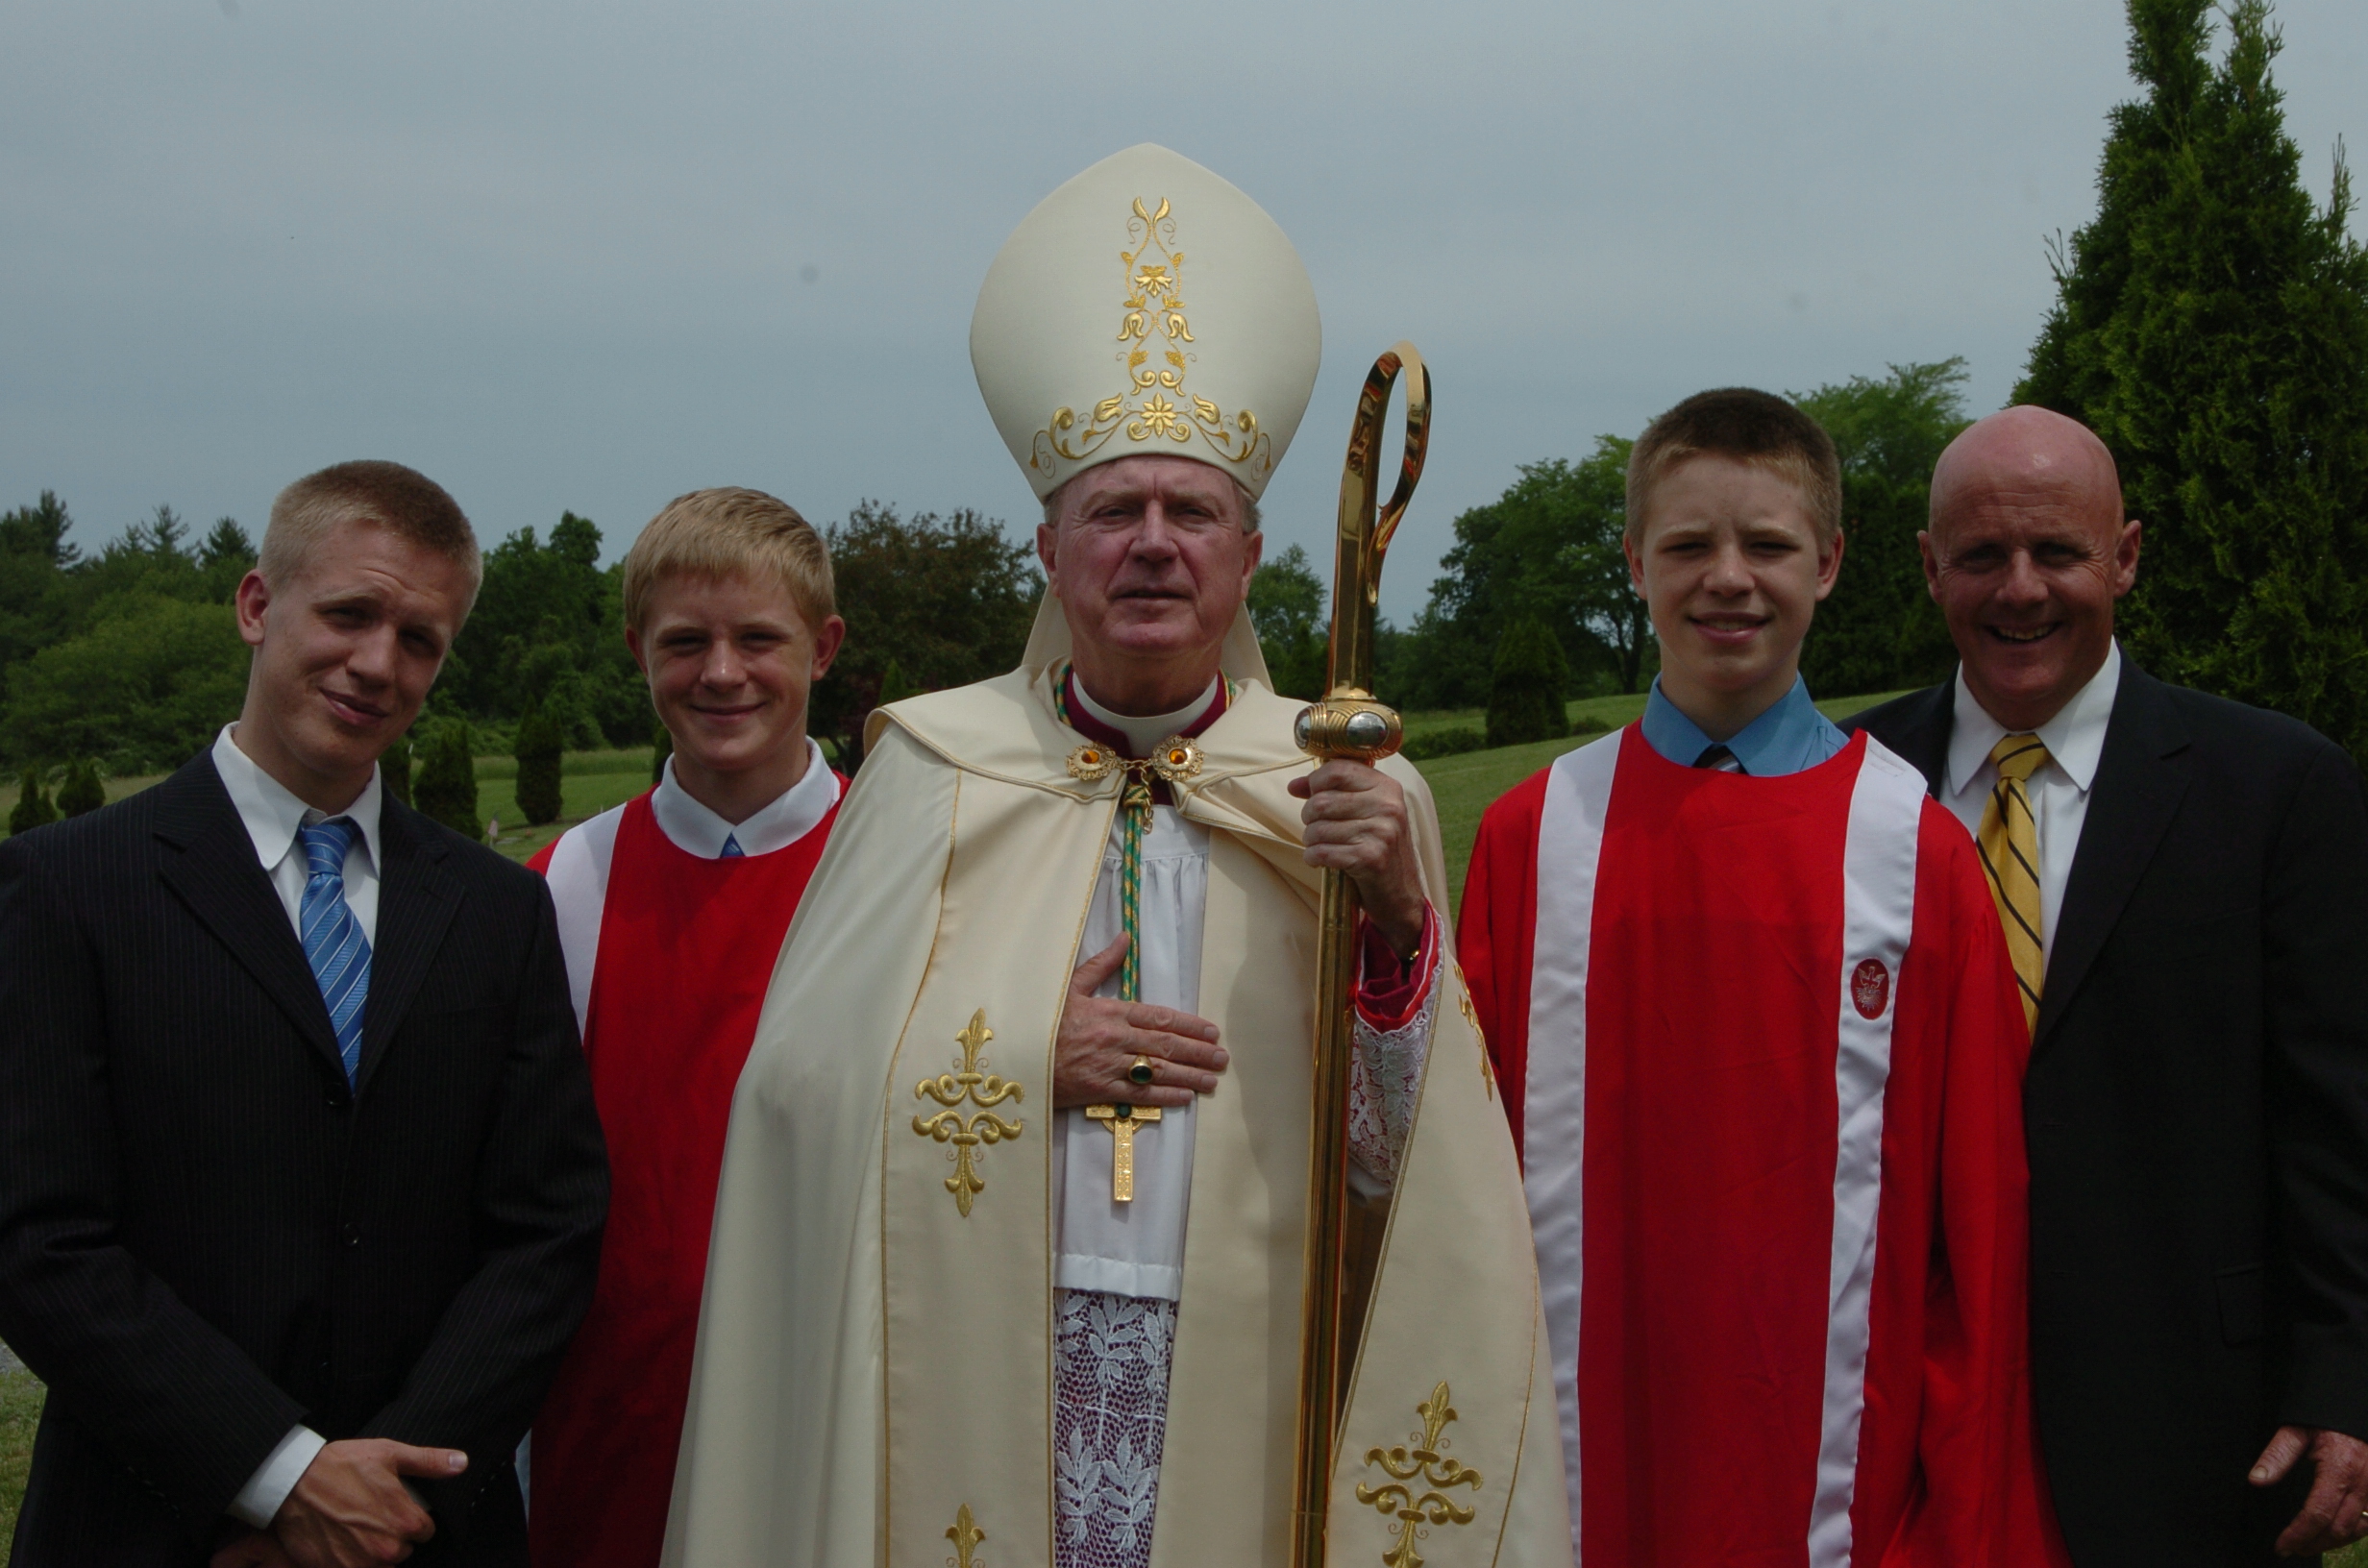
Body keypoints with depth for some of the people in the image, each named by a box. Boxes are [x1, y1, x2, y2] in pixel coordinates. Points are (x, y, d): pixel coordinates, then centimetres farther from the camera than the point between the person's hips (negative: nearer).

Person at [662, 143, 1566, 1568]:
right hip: (971, 1390, 0)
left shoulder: (1349, 795, 1)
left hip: (1239, 1398, 0)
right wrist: (1035, 1055, -12)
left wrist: (1397, 924, -18)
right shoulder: (933, 770, 2)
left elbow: (1412, 1162, -4)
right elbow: (800, 1078, -1)